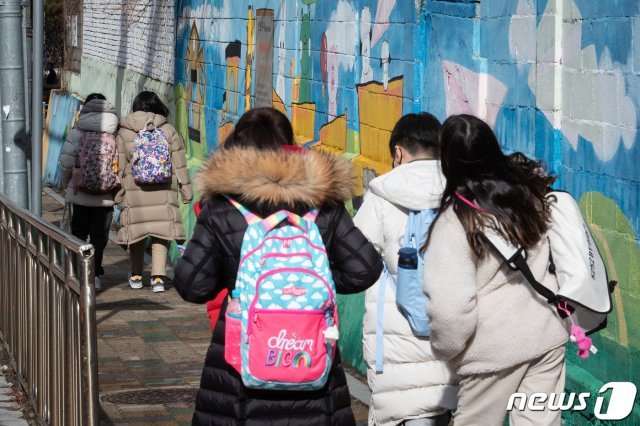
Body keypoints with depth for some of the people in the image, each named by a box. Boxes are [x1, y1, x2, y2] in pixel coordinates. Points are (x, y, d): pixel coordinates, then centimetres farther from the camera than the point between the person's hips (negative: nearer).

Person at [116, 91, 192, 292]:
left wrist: (118, 193, 9)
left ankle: (136, 276, 24)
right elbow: (179, 163, 3)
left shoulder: (124, 132, 1)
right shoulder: (168, 130, 1)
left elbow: (119, 165, 2)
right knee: (160, 230, 2)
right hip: (163, 190, 0)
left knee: (137, 228, 12)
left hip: (134, 189, 0)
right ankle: (158, 276, -11)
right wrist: (186, 190, 10)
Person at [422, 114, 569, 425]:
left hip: (496, 347, -5)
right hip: (547, 333, 5)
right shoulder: (529, 191, -2)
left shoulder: (456, 221, -19)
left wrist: (447, 347, -6)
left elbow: (450, 305, -21)